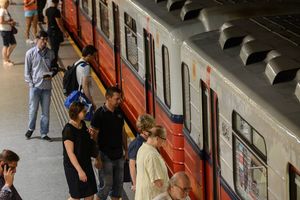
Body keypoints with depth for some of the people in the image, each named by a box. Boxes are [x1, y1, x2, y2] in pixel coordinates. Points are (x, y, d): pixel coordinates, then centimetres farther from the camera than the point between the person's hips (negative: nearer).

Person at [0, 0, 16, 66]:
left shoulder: (6, 10, 10)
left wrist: (12, 22, 5)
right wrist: (10, 23, -17)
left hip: (9, 30, 10)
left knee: (13, 44, 15)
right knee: (6, 45, 0)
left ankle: (7, 58, 26)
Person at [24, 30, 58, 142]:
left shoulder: (50, 53, 2)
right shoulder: (30, 53, -5)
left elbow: (55, 67, 12)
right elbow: (27, 71, -1)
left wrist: (51, 74, -8)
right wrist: (30, 83, -7)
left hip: (47, 86, 2)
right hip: (35, 86, -2)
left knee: (46, 111, 6)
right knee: (33, 109, 5)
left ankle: (44, 133, 16)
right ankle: (31, 128, 29)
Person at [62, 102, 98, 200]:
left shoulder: (82, 124, 3)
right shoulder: (69, 130, -21)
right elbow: (70, 153, -22)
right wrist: (80, 170, -25)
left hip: (86, 164, 8)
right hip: (74, 166, -8)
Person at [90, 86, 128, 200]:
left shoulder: (119, 113, 6)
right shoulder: (99, 114, -14)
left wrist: (126, 150, 13)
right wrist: (97, 158, -16)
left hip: (119, 155, 6)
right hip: (106, 156, -6)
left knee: (118, 184, 12)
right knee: (106, 185, -3)